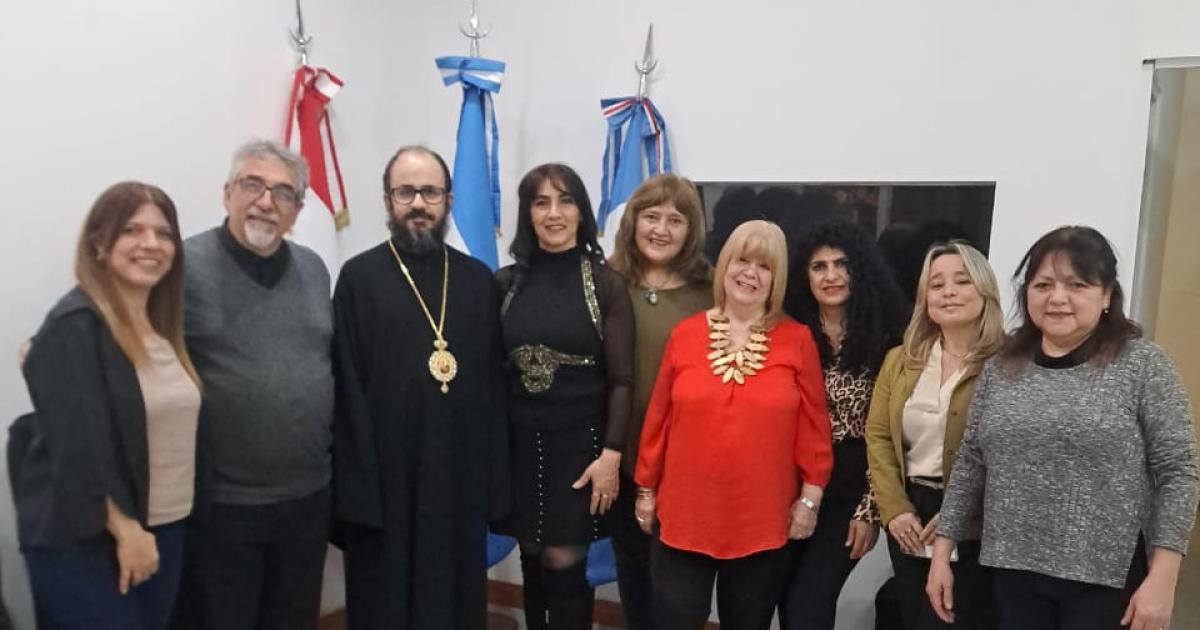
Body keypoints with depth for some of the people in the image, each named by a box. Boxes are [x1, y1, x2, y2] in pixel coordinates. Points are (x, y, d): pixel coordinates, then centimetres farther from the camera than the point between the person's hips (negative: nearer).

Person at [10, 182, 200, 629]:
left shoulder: (161, 324, 9)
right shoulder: (76, 324, -14)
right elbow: (78, 444, -19)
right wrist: (124, 528, -16)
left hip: (164, 531, 7)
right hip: (83, 542, -7)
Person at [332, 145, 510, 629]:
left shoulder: (478, 279, 7)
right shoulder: (359, 277, -2)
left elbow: (494, 385, 5)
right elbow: (347, 391, -5)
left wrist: (496, 480, 2)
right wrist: (357, 486, -10)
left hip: (461, 476, 3)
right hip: (385, 477, -2)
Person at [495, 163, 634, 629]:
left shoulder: (606, 283, -5)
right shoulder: (506, 282, 3)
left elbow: (621, 379, -5)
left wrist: (611, 454, -12)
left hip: (579, 442, -3)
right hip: (520, 442, 3)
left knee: (563, 563, 0)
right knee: (533, 561, 12)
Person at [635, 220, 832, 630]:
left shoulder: (797, 339, -3)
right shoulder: (686, 334, 0)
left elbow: (813, 423, 0)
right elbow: (658, 418, 4)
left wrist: (810, 496, -1)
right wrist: (646, 488, 7)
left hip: (763, 522, 0)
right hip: (685, 517, 1)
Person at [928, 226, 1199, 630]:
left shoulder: (1143, 366, -6)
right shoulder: (1001, 369, 3)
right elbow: (970, 465, 6)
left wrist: (1162, 579, -13)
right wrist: (942, 552, 4)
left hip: (1108, 578, -3)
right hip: (1015, 573, 3)